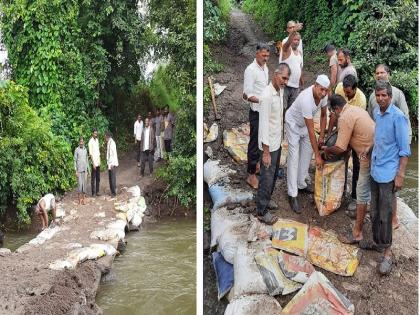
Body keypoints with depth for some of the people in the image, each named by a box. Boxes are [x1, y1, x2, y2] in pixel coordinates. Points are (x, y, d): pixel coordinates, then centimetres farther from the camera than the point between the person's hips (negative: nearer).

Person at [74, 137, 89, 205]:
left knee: (85, 184, 2)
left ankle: (83, 199, 9)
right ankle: (80, 199, 2)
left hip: (84, 170, 4)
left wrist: (87, 170, 12)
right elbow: (75, 160, -3)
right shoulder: (77, 150, -4)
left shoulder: (85, 150, 11)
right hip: (79, 170, -4)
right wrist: (76, 171, -8)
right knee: (80, 184, -7)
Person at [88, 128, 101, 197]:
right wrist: (93, 163, -18)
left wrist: (100, 161, 13)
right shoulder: (90, 142, -13)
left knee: (98, 178, 12)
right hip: (94, 163, -8)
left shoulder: (97, 140, 11)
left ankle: (97, 191, 19)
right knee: (93, 178, -1)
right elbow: (90, 154, -15)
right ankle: (93, 192, 4)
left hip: (98, 162, 8)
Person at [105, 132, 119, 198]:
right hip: (109, 163, 9)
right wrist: (108, 163, 15)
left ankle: (114, 193, 2)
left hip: (113, 164, -9)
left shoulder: (112, 143, -16)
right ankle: (112, 192, 21)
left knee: (113, 178, -4)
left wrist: (112, 164, -22)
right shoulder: (108, 143, 12)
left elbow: (114, 154, -20)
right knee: (110, 178, 13)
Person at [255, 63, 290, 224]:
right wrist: (266, 152, -23)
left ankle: (266, 200, 39)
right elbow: (264, 124, -25)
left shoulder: (281, 91, 2)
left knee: (274, 174, 21)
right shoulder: (267, 96, -26)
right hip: (269, 144, -9)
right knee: (267, 178, 2)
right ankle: (261, 212, 15)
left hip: (277, 142, 9)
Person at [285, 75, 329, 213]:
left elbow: (323, 115, 0)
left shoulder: (323, 95, -20)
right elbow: (311, 130, -38)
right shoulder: (306, 99, -41)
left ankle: (301, 184, 26)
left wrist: (322, 136, -4)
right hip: (293, 123, -7)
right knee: (294, 157, -10)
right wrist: (318, 155, -35)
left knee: (307, 153, 10)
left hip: (304, 123, 8)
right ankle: (292, 195, -8)